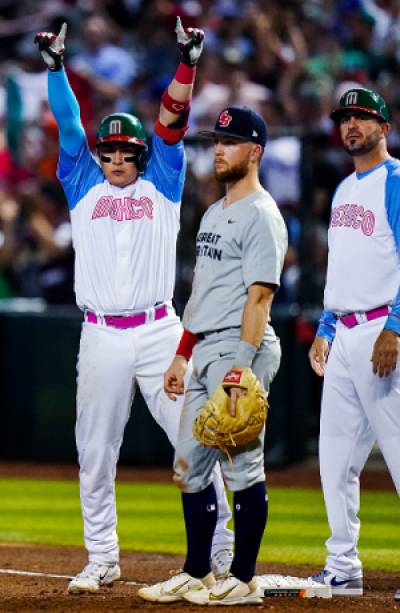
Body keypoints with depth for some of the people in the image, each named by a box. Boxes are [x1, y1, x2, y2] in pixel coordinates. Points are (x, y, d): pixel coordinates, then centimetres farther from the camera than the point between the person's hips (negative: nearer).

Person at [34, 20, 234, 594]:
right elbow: (69, 126, 4)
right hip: (100, 337, 2)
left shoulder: (162, 186, 10)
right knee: (95, 454, 4)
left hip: (159, 331, -2)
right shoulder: (84, 188, 13)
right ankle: (102, 559, 14)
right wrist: (55, 66, -7)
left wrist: (187, 61, -11)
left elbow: (174, 122, 0)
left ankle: (221, 551, 1)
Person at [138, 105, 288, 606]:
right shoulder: (213, 214, 20)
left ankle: (243, 581, -2)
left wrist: (241, 367, -24)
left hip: (241, 348, -10)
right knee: (190, 468, 11)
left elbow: (259, 297, -18)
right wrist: (181, 355, 20)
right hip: (203, 350, 10)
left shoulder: (261, 215, -10)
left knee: (243, 468, -6)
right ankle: (196, 576, 18)